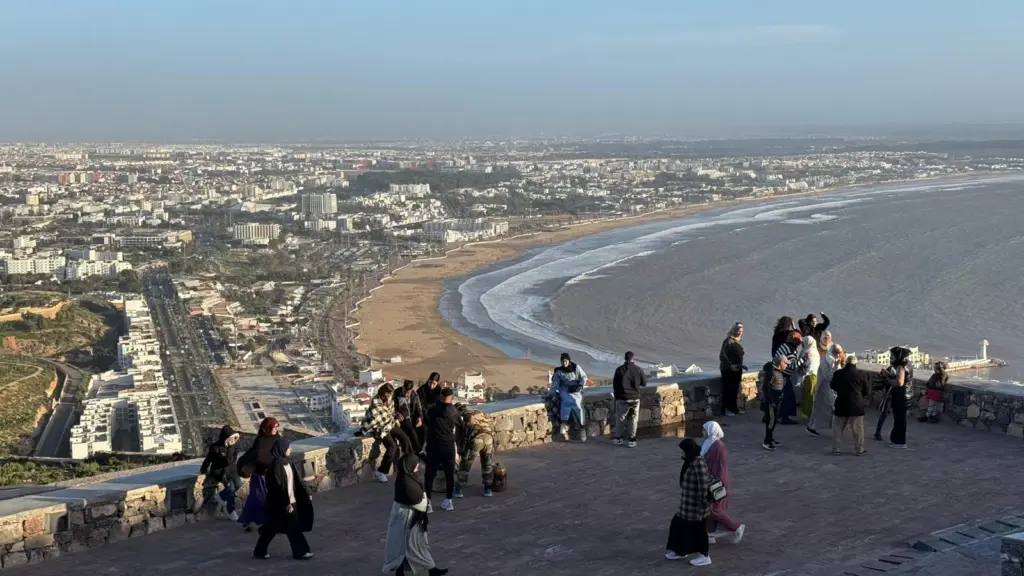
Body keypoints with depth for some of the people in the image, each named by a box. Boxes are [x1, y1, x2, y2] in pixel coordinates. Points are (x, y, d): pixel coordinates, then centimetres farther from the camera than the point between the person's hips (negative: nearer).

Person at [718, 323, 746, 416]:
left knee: (735, 389, 12)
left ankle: (734, 408, 20)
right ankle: (727, 409, 2)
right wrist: (730, 364, -24)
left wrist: (741, 366, 13)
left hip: (737, 369, 8)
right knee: (728, 389, -3)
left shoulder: (739, 341, 10)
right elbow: (722, 355, -17)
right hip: (728, 370, -8)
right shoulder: (728, 341, -14)